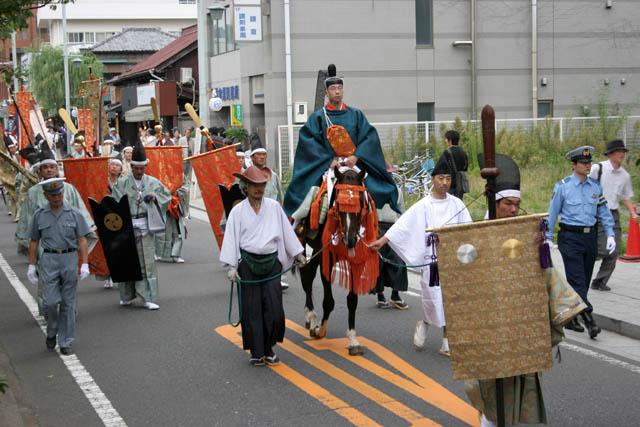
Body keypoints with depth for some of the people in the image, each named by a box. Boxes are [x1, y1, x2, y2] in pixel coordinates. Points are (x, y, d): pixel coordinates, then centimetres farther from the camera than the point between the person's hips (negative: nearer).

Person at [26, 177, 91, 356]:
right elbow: (34, 242, 11)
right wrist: (31, 266, 7)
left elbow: (82, 241, 0)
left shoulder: (74, 213, 1)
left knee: (68, 303, 4)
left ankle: (66, 342, 12)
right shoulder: (39, 215, 5)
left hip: (70, 259, 0)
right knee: (50, 301, -9)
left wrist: (85, 264, -9)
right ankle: (51, 332, 19)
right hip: (48, 260, 0)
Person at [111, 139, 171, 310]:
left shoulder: (152, 182, 6)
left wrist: (155, 197, -4)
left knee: (147, 261, -4)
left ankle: (148, 299, -3)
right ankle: (126, 296, 21)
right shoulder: (122, 183, 3)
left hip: (145, 227, 0)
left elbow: (167, 196, 15)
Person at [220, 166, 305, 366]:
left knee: (274, 310, -4)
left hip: (271, 262, 1)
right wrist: (231, 266, -7)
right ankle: (256, 352, 14)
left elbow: (286, 231, 13)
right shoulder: (238, 211, 0)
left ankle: (269, 349, 15)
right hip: (248, 263, -1)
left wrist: (298, 254, 17)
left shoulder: (274, 207, 5)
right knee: (251, 310, 2)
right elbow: (231, 238, -1)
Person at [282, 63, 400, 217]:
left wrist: (356, 156, -10)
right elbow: (309, 141, -2)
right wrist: (329, 160, -12)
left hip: (354, 167, 1)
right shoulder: (318, 117, 8)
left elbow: (370, 136, 4)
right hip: (329, 169, -1)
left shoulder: (356, 114, 13)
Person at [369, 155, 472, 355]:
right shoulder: (423, 206, -1)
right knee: (434, 296, -6)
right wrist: (382, 240, -14)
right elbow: (403, 224, -6)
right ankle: (424, 323, 26)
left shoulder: (457, 204, 7)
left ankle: (447, 342, 9)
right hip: (432, 257, -2)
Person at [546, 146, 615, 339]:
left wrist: (610, 234, 4)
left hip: (590, 236, 5)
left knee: (584, 281, 10)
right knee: (577, 281, -11)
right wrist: (548, 238, 1)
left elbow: (604, 211, 13)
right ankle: (589, 321, -17)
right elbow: (552, 213, 0)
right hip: (570, 238, -5)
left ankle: (570, 319, 22)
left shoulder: (596, 186, 8)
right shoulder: (562, 187, -5)